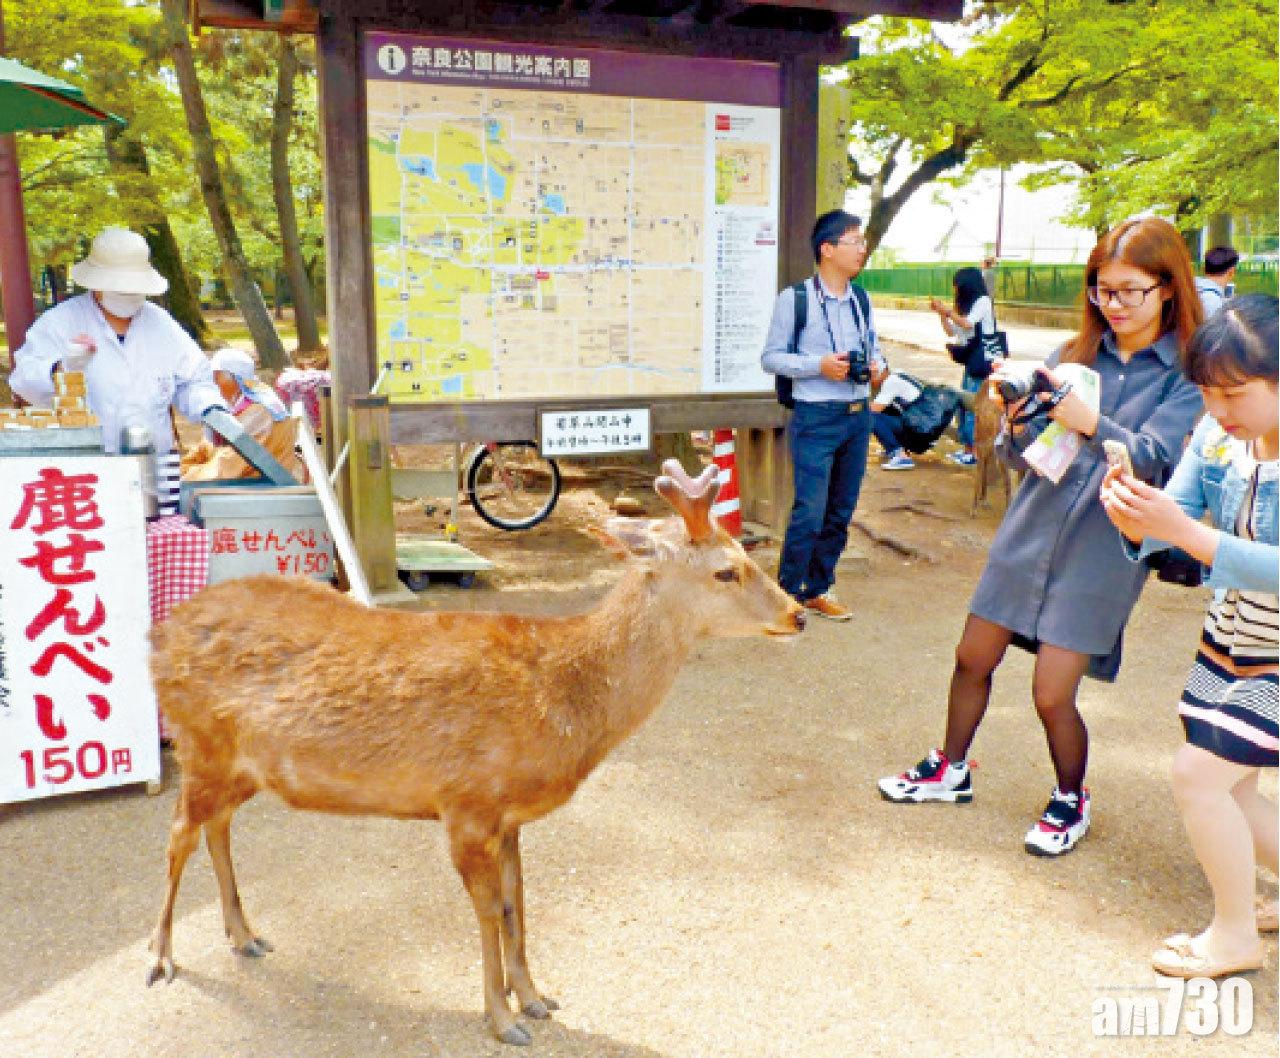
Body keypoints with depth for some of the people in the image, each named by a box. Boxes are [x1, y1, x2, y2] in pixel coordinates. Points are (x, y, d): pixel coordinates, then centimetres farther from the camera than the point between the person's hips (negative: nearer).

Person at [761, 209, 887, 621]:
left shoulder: (861, 299, 10)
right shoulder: (794, 299, -8)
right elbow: (770, 357, -6)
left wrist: (878, 365, -2)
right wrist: (818, 365, -19)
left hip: (858, 415, 7)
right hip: (816, 417, -6)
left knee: (841, 512, 12)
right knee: (810, 513, -9)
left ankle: (817, 589, 26)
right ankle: (786, 594, 9)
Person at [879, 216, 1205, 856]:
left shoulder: (1188, 372, -3)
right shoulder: (1075, 354, 6)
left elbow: (1153, 458, -18)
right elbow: (1021, 455, 3)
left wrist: (1090, 423, -35)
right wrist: (1016, 423, -19)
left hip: (1103, 550, -4)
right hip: (1030, 531, 4)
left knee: (1052, 695, -4)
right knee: (973, 658, 11)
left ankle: (1070, 801, 25)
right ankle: (951, 771, 34)